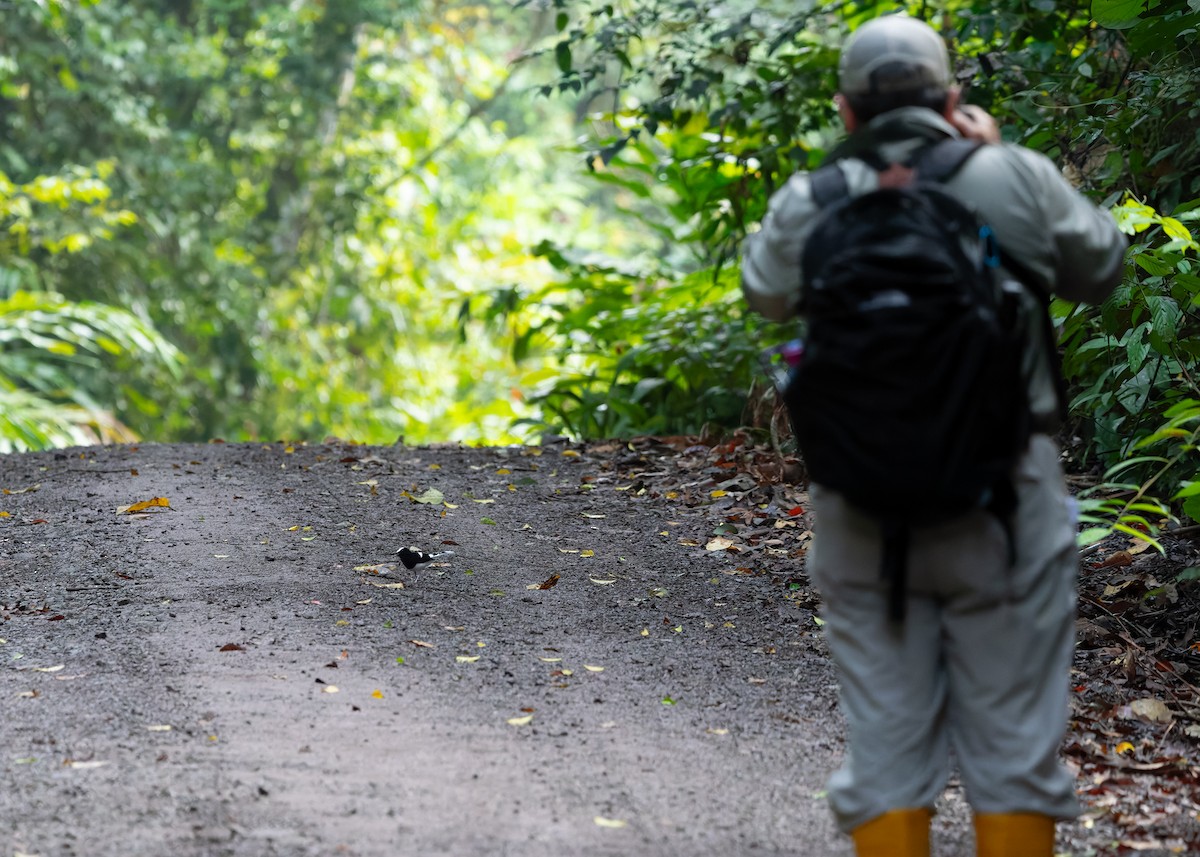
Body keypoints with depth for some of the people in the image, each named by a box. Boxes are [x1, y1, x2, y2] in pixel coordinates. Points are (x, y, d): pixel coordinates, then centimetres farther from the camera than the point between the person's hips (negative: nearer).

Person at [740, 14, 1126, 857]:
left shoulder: (811, 205, -2)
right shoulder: (1017, 181, -5)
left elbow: (765, 292, 18)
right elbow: (1101, 269, 12)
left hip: (863, 518, 2)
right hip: (1004, 505, -1)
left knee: (886, 747, 9)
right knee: (1014, 745, 6)